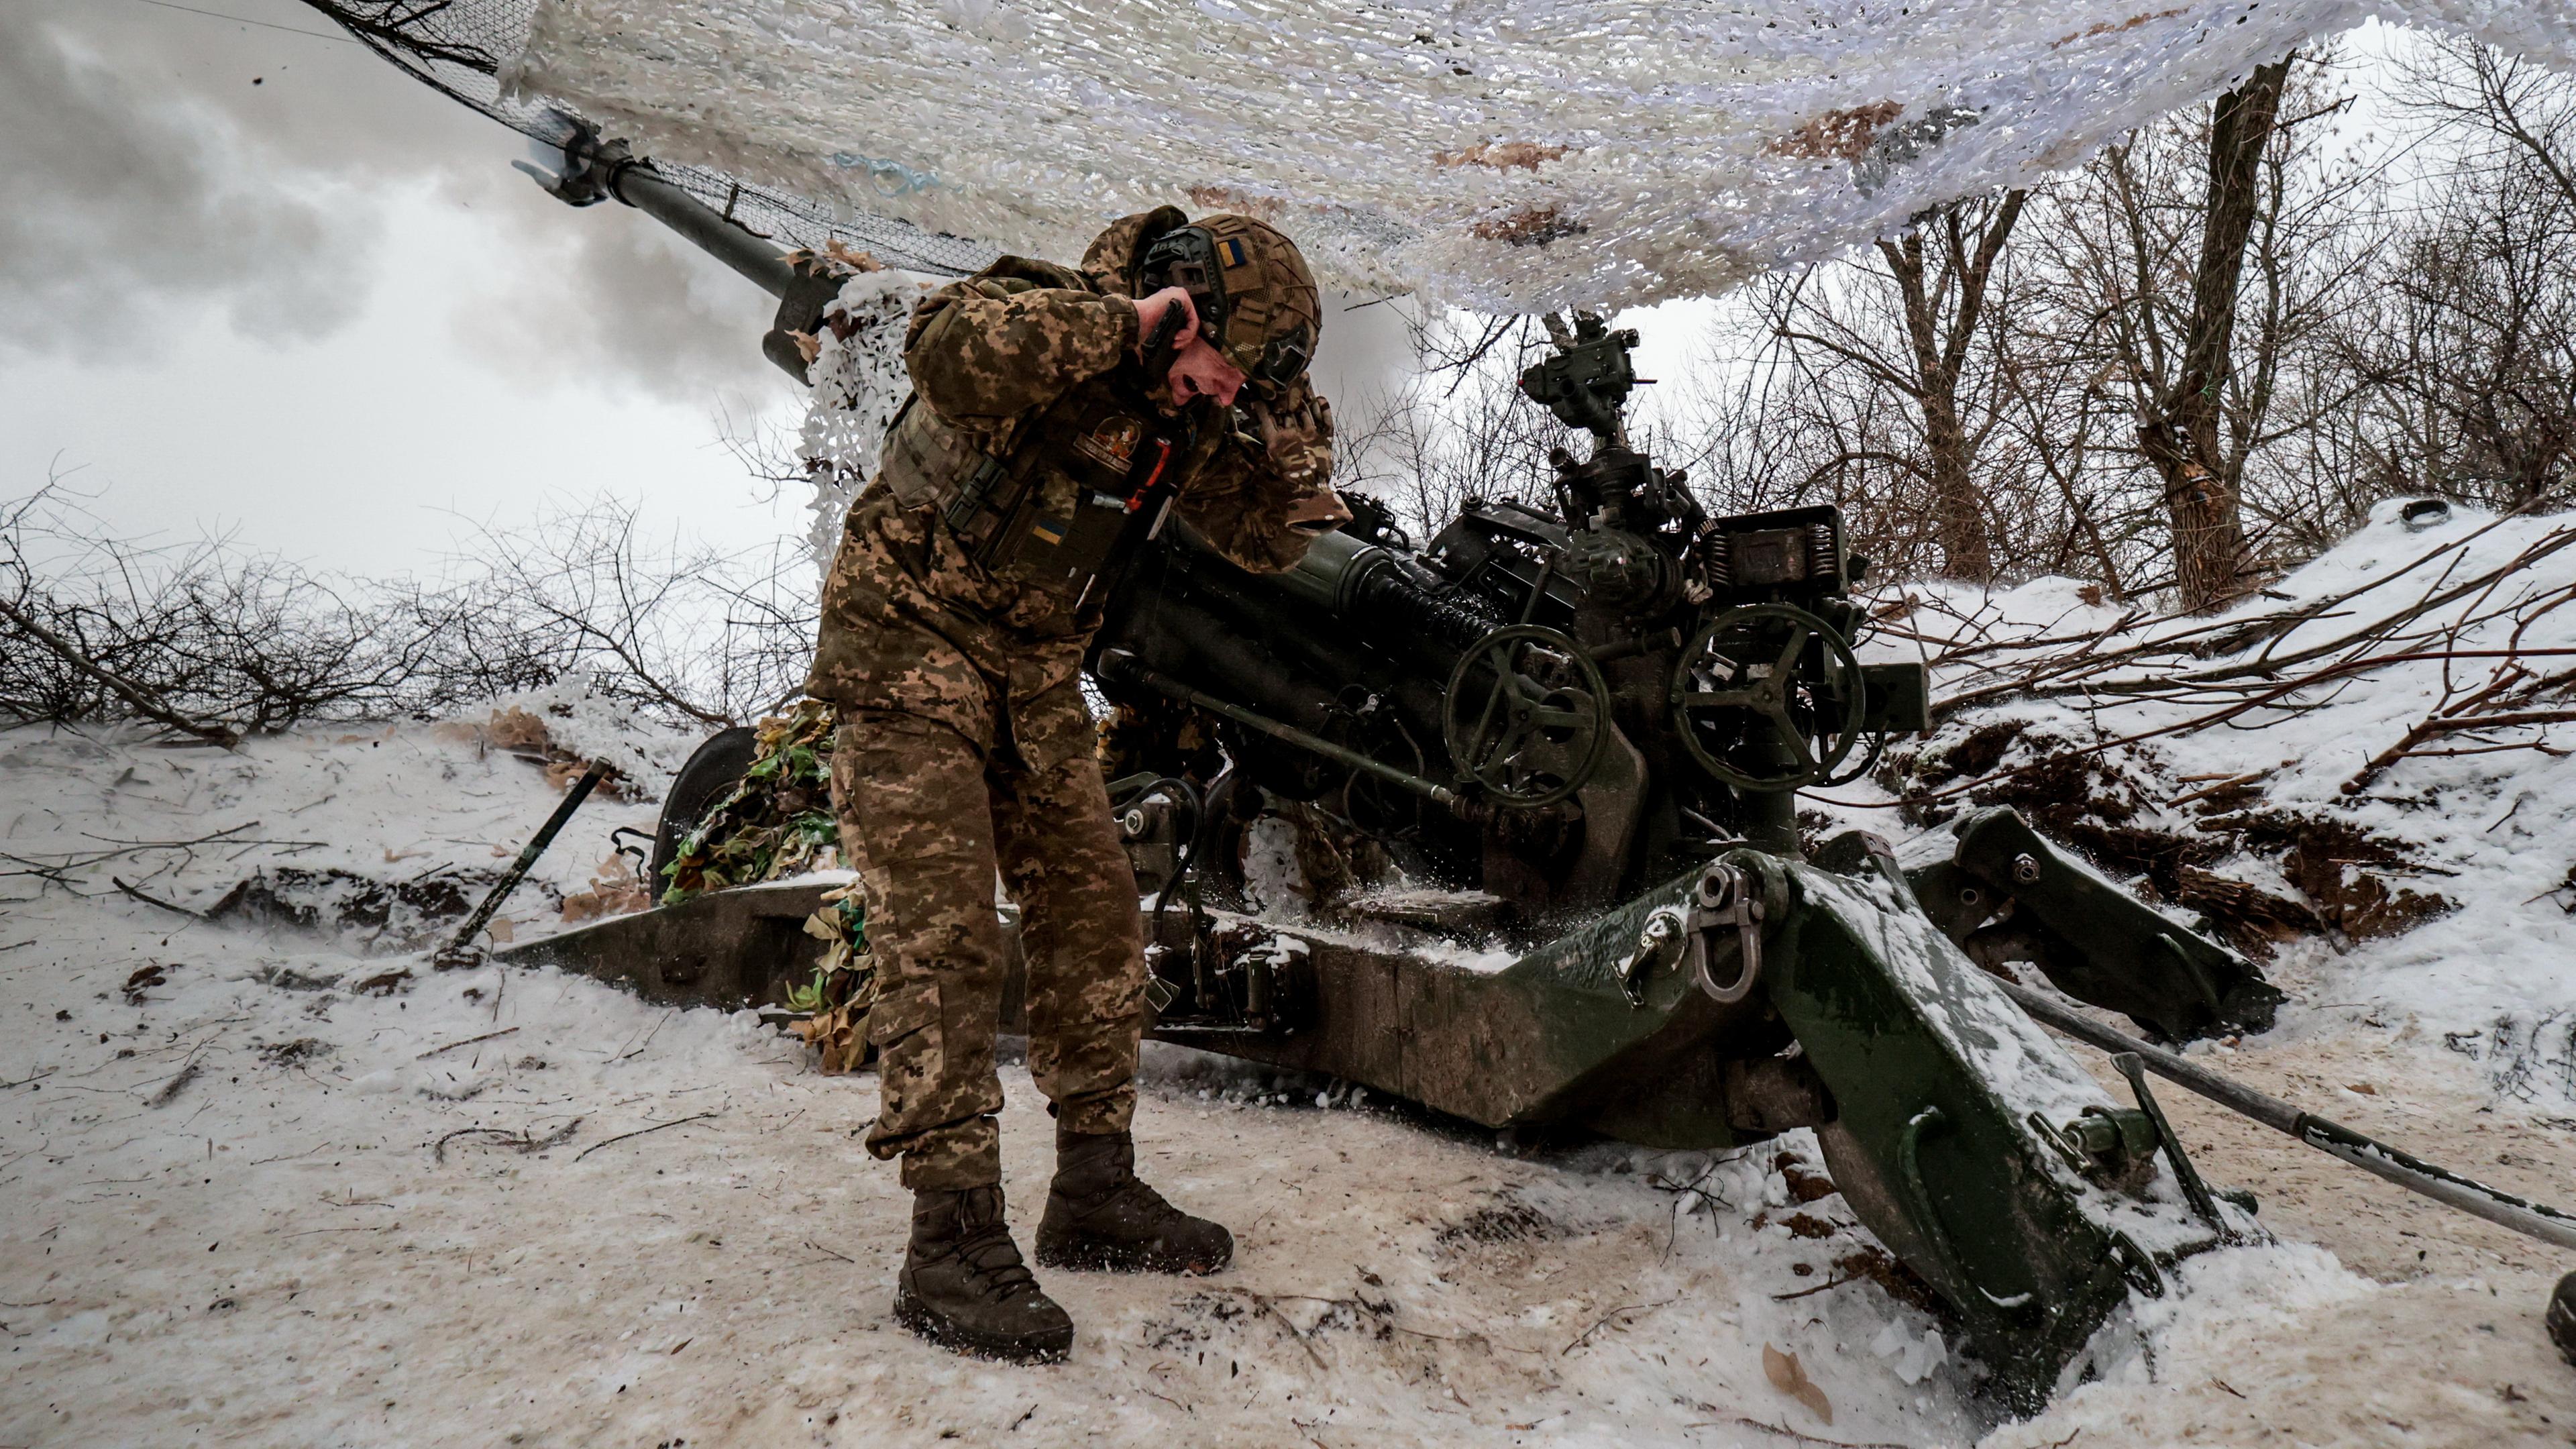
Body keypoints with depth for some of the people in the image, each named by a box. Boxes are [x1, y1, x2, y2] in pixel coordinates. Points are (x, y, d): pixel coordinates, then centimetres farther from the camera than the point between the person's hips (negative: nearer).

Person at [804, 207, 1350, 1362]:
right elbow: (951, 350, -44)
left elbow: (1270, 537, 8)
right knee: (944, 940, -13)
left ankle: (1094, 1195, 19)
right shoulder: (1050, 318, -20)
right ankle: (952, 1248, -7)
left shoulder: (1184, 417, 2)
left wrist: (1292, 425, -8)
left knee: (1095, 916, 7)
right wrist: (1127, 321, -36)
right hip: (910, 654, -8)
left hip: (1034, 680, 8)